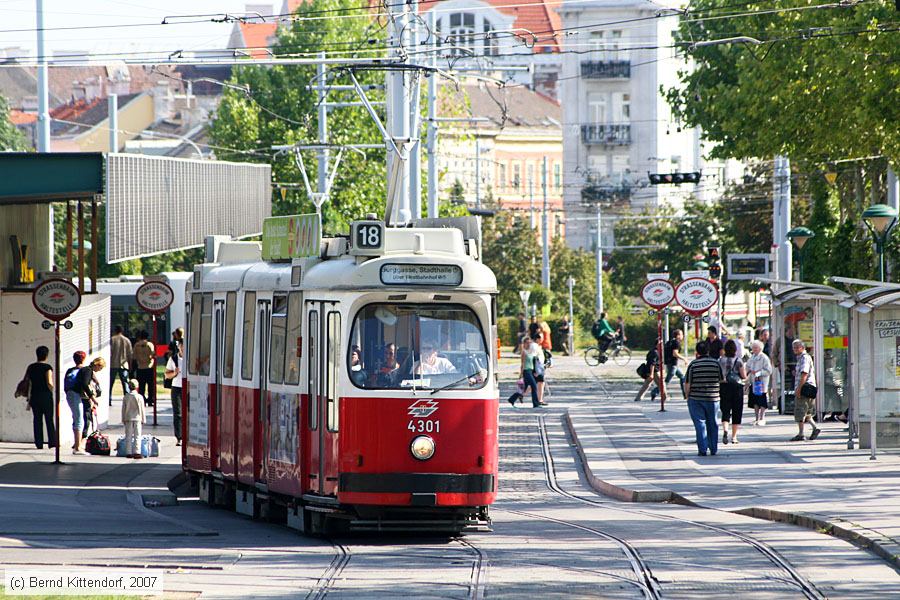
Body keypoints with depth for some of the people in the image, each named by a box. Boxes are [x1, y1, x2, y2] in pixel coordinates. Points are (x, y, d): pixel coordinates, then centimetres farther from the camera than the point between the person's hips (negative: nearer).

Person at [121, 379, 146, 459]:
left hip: (128, 419, 2)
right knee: (137, 436, 0)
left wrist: (123, 419, 13)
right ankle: (137, 452, -6)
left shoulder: (126, 397, 0)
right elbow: (141, 409, -3)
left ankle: (129, 452, 6)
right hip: (137, 418, -2)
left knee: (128, 436, 7)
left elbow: (123, 409, 4)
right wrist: (143, 419, 5)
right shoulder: (139, 397, -7)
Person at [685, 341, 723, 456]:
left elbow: (687, 384, -7)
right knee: (712, 424, 12)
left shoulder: (693, 364, -7)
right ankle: (713, 449, 16)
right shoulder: (716, 363, 0)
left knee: (700, 424, 1)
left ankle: (702, 450, -4)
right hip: (713, 398, 2)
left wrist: (687, 395, 8)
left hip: (696, 399, -2)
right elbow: (722, 380, 5)